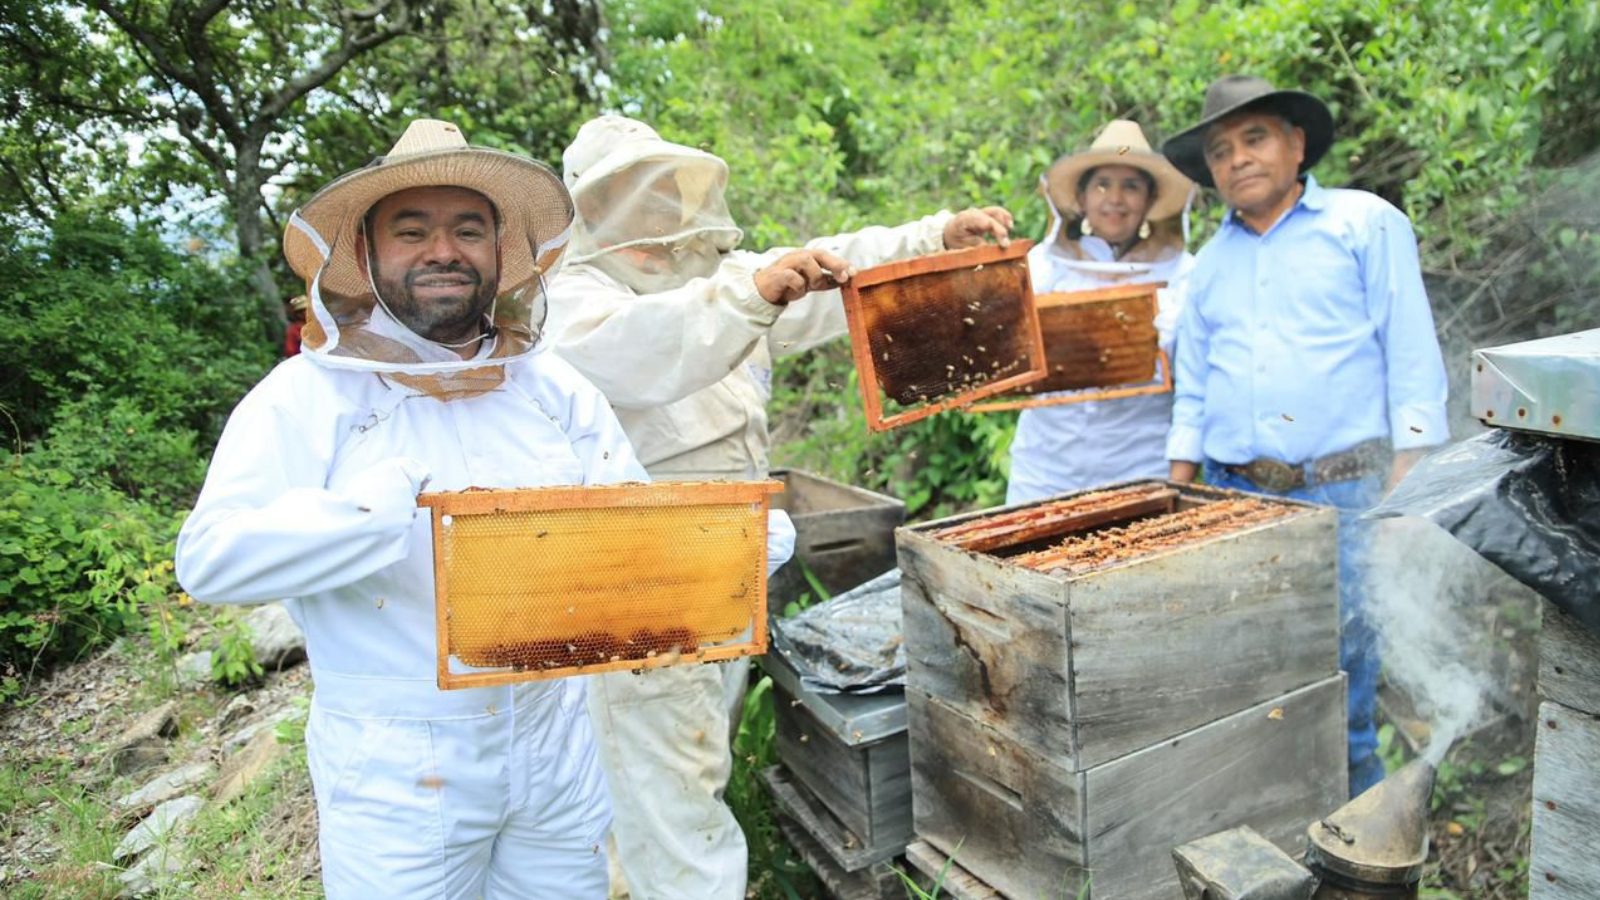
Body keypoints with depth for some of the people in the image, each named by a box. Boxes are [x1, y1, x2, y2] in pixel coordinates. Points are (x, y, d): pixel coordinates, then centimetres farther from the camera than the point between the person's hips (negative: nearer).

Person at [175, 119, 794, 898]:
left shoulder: (551, 386, 3)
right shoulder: (311, 394, -8)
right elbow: (209, 557, -18)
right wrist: (391, 507, -31)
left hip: (555, 749, 4)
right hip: (398, 776, -3)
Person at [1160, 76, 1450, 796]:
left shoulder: (1366, 224, 6)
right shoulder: (1212, 260, 18)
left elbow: (1411, 351, -1)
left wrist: (1410, 470, -9)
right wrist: (1179, 488, 12)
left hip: (1344, 489, -4)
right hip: (1234, 495, 4)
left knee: (1344, 668, -2)